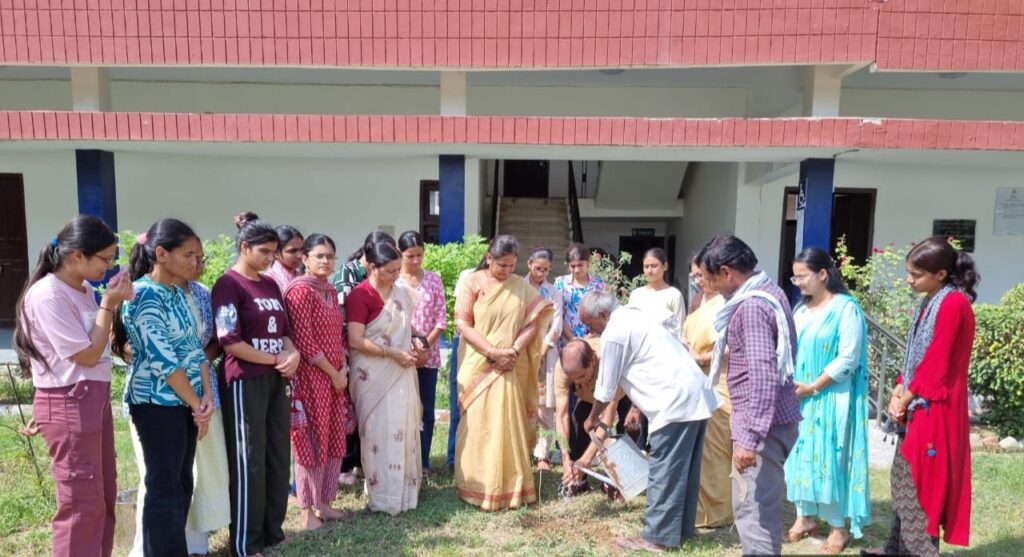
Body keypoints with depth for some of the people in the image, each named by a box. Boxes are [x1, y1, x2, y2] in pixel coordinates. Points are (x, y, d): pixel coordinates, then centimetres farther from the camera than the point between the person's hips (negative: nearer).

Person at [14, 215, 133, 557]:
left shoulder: (84, 289, 7)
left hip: (95, 397, 9)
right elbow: (88, 354, -16)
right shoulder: (47, 295, -19)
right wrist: (108, 305, -12)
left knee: (104, 494, 17)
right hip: (68, 405, -9)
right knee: (82, 502, 2)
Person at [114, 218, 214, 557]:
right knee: (164, 488, 1)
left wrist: (206, 396, -4)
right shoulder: (144, 294, -16)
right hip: (157, 404, -8)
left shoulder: (178, 293, 10)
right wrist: (197, 404, -12)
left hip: (184, 402, 8)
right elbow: (163, 359, -19)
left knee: (182, 485, 14)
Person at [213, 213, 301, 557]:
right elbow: (230, 342, -16)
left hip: (276, 380, 7)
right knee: (249, 461, 2)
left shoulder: (271, 285, 13)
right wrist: (277, 359, -11)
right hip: (246, 382, -7)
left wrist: (293, 354, -5)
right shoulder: (228, 285, -10)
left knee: (278, 456, 13)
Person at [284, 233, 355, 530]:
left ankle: (324, 502, 27)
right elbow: (303, 340, -19)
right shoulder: (300, 290, -14)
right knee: (312, 442, 2)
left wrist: (344, 368, 3)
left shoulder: (331, 291, 12)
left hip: (335, 377, 8)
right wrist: (333, 373, -13)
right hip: (310, 377, -8)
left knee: (334, 441, 14)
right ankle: (306, 510, 16)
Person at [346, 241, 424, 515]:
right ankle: (383, 495, 13)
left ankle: (404, 488, 25)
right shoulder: (359, 296, -14)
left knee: (404, 429, 10)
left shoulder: (403, 292, 6)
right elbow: (356, 341, -18)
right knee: (380, 432, 1)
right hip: (374, 375, -6)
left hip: (402, 372, 6)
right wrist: (393, 353, -19)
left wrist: (414, 344, 1)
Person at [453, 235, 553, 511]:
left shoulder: (521, 287, 4)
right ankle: (477, 487, 14)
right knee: (477, 425, 3)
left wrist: (514, 350, -14)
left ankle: (509, 486, 16)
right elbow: (462, 323, -8)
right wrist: (492, 351, -16)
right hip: (478, 365, -2)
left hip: (509, 368, 2)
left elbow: (533, 323, 1)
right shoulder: (472, 282, -3)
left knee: (509, 426, 5)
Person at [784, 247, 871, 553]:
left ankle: (839, 525, 15)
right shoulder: (801, 309, 10)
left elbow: (849, 358, -16)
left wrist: (813, 387, -15)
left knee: (830, 456, 0)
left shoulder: (846, 308, -11)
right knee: (802, 454, 11)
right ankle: (805, 516, 24)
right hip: (798, 397, 7)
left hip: (831, 397, -6)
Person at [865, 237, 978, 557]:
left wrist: (904, 400, -10)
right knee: (904, 480, 15)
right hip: (918, 406, 10)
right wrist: (898, 394, 4)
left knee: (917, 483, -3)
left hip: (933, 408, -10)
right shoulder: (932, 302, 14)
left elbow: (936, 363, -18)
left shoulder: (953, 303, -16)